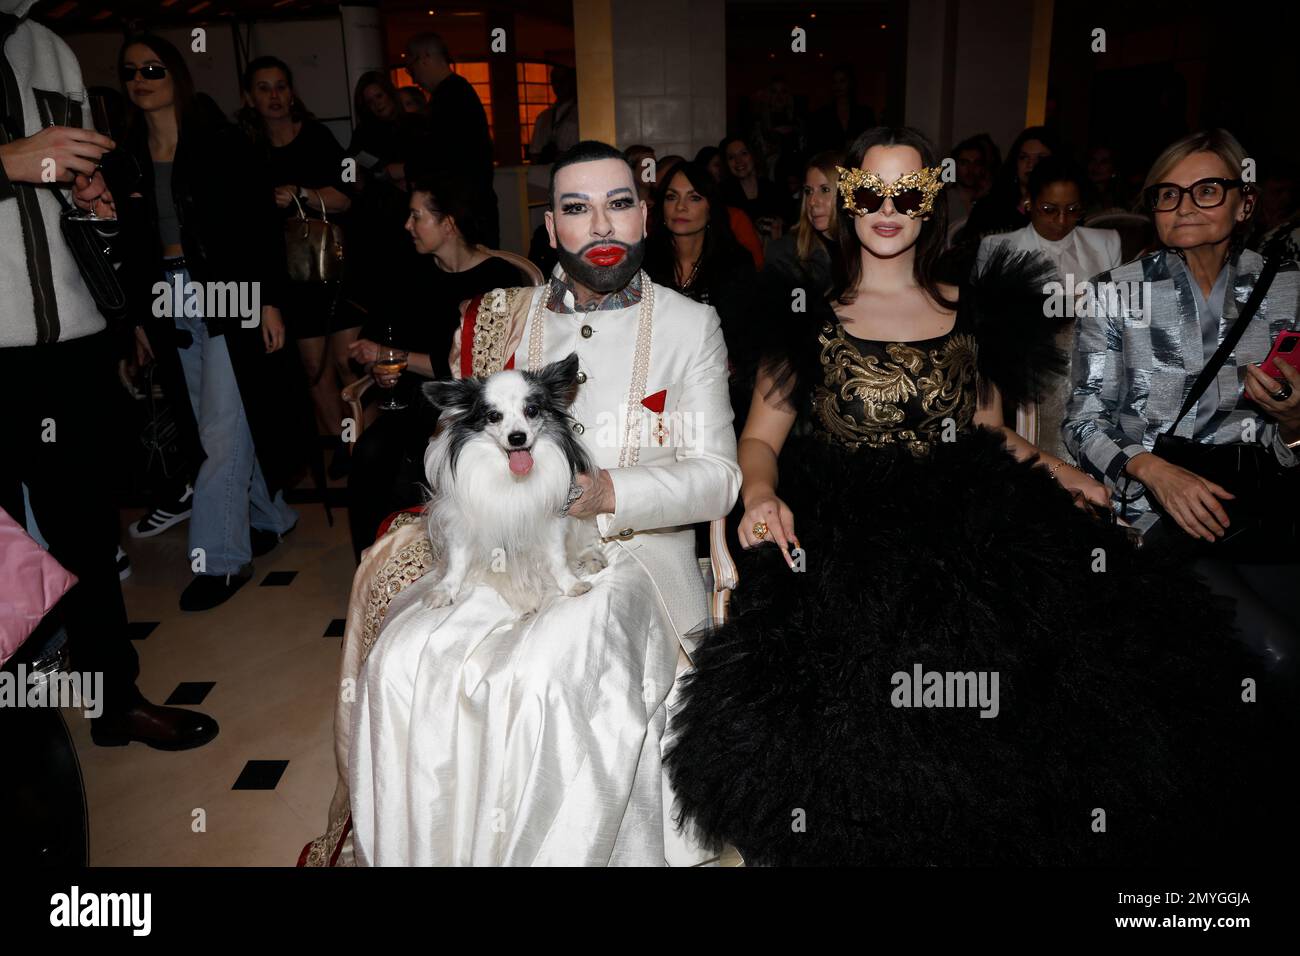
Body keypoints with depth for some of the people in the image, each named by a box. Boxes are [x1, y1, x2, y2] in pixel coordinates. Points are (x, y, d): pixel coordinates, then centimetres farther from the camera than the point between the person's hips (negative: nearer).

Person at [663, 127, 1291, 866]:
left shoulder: (973, 313, 15)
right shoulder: (807, 315, 7)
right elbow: (761, 436, 5)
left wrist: (1049, 467, 4)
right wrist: (761, 495, -14)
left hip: (968, 529, 3)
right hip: (843, 537, -2)